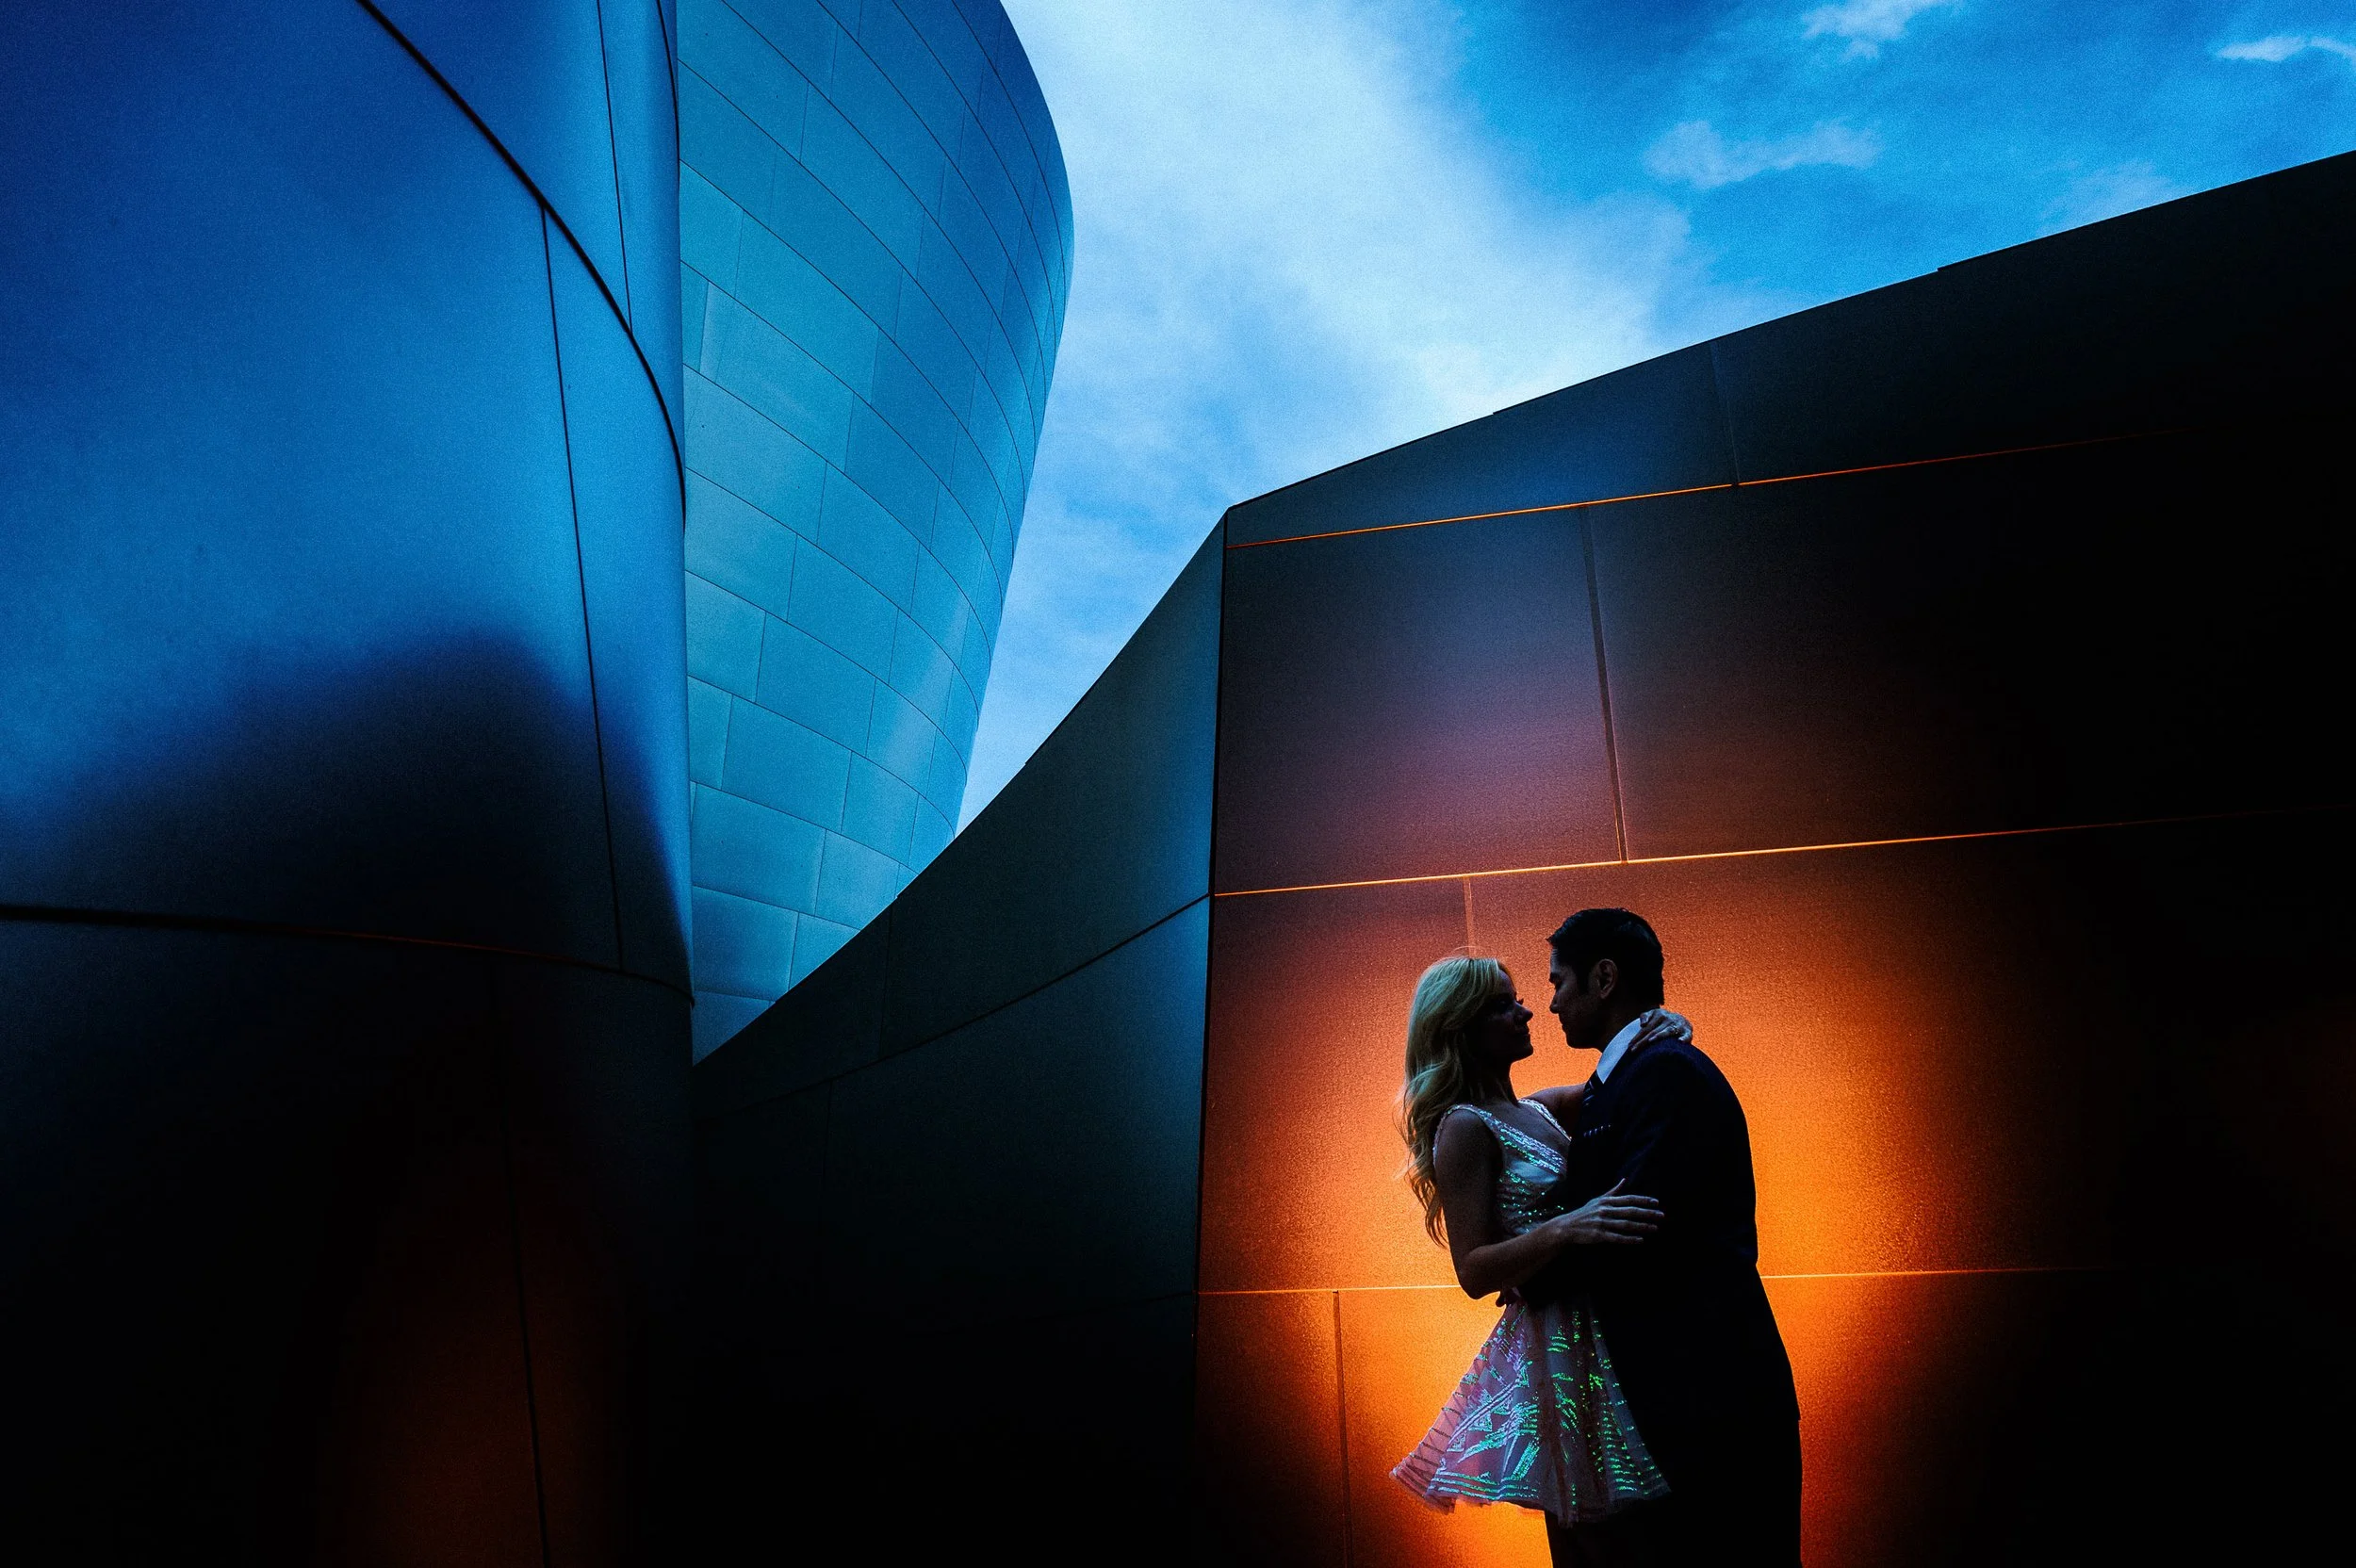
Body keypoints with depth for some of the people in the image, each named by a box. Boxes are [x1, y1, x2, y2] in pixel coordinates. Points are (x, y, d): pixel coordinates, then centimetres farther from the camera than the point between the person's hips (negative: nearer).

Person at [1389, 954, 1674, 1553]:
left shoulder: (1540, 1110, 11)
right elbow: (1473, 1271, -16)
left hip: (1595, 1336, 8)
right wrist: (1567, 1229, -31)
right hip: (1550, 1346, -8)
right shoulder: (1465, 1126, -11)